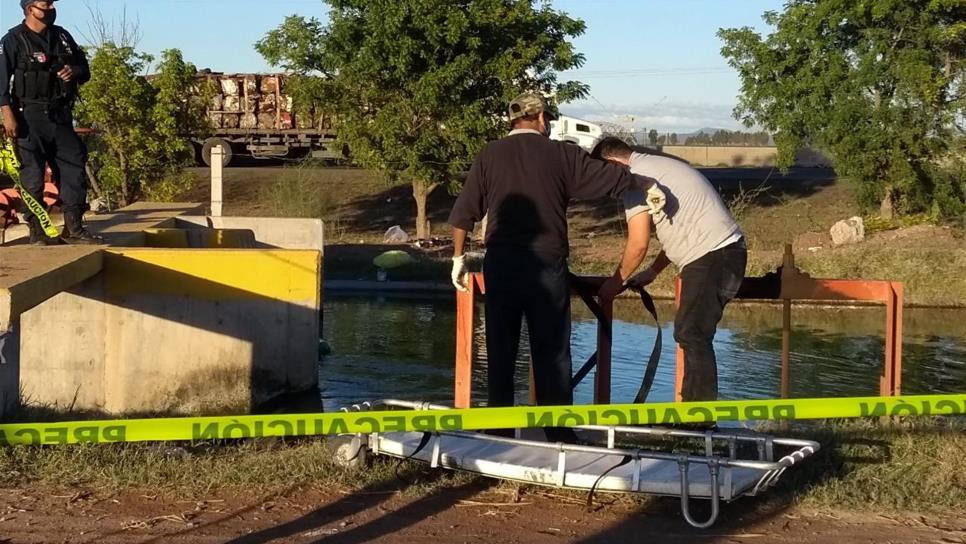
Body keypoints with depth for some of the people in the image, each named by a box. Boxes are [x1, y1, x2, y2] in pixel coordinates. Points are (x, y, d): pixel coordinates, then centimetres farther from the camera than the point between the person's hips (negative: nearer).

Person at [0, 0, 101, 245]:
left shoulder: (62, 37, 14)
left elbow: (85, 70, 21)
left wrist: (74, 72, -4)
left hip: (60, 115, 5)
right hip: (29, 116, -5)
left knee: (73, 165, 1)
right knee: (32, 173, -4)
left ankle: (73, 228, 7)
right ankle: (37, 231, 1)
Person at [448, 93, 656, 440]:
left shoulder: (489, 156, 4)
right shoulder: (561, 154, 0)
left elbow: (463, 213, 2)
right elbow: (613, 178, 3)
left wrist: (458, 257, 13)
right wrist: (649, 186, 21)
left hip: (500, 265, 2)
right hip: (547, 265, -1)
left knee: (500, 349, 10)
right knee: (552, 351, 6)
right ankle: (558, 430, 9)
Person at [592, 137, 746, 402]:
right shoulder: (657, 167, 22)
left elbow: (638, 244, -10)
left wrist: (616, 282, 5)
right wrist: (652, 272, 28)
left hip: (712, 257, -10)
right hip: (725, 251, 10)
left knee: (692, 334, -9)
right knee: (690, 333, 14)